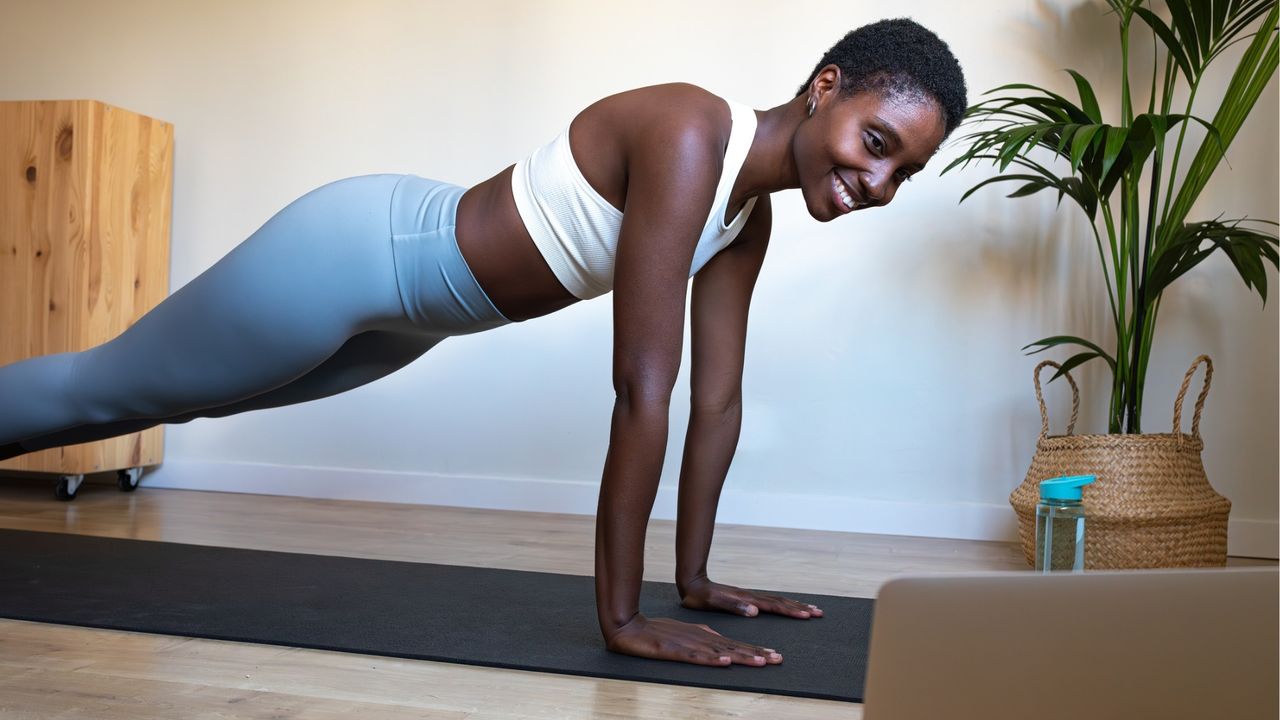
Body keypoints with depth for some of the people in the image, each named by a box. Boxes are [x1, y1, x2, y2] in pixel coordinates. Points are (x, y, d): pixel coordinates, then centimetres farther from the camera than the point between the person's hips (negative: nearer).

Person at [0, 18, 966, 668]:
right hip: (352, 249, -9)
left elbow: (719, 395, 0)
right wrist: (622, 616, -30)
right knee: (105, 388, 13)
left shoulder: (751, 216, -4)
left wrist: (695, 574, 3)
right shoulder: (688, 138, -32)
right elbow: (644, 390, -35)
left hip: (410, 305, 9)